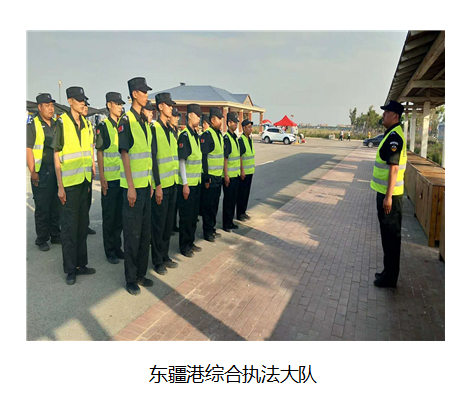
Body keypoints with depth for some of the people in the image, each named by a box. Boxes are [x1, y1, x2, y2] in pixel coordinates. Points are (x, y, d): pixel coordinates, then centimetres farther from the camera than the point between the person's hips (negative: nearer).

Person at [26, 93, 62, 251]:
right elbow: (28, 149, -8)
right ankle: (42, 240, 12)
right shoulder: (32, 125, -2)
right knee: (42, 207, 2)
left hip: (57, 171, 5)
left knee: (57, 206, 10)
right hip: (41, 172, -4)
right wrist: (32, 172, -15)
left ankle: (55, 236, 21)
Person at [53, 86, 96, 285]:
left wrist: (92, 177, 11)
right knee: (70, 225, 2)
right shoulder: (62, 122, -6)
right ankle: (70, 269, 14)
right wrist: (60, 186, -11)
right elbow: (56, 155, -7)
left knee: (82, 223, 12)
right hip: (70, 182, -5)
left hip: (85, 181, 5)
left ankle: (81, 263, 24)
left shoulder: (86, 123, 10)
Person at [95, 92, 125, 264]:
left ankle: (117, 247, 24)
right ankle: (109, 250, 16)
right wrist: (102, 178, -11)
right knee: (109, 216, 4)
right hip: (110, 179, -5)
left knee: (120, 215, 12)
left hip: (123, 178, 5)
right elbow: (99, 153, -5)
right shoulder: (103, 126, -4)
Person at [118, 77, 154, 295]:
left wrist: (150, 183, 15)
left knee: (145, 231, 13)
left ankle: (141, 273, 26)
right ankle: (130, 279, 15)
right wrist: (130, 187, -17)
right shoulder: (126, 120, -8)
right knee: (132, 233, 1)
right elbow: (124, 154, -13)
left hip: (146, 185, 8)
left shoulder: (144, 121, 15)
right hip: (132, 186, -7)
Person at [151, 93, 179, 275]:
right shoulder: (154, 129, -10)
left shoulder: (171, 130, 14)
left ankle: (165, 256, 27)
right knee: (158, 224, 3)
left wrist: (176, 180, 14)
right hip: (160, 185, -7)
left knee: (169, 223, 14)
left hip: (172, 183, 7)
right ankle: (157, 260, 16)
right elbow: (152, 158, -14)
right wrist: (157, 185, -17)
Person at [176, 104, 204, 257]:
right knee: (186, 215, 2)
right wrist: (185, 184, -18)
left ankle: (190, 242, 28)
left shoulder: (196, 135, 13)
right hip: (187, 183, -8)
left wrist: (200, 179, 17)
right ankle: (184, 246, 15)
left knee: (193, 214, 15)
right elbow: (182, 161, -17)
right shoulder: (184, 135, -13)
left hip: (196, 183, 8)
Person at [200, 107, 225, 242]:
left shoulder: (219, 134, 14)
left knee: (214, 204, 15)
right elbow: (203, 157, -18)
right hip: (209, 177, -8)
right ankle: (207, 232, 13)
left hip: (218, 176, 8)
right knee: (208, 205, 1)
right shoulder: (207, 135, -14)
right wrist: (206, 178, -20)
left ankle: (212, 229, 28)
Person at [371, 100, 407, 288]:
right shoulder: (392, 134, 14)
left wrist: (388, 196, -24)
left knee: (390, 235, -1)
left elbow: (393, 167, -23)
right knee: (388, 234, 17)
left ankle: (390, 277, 11)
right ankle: (388, 271, 29)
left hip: (389, 194, -10)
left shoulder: (394, 136, -17)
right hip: (385, 191, 10)